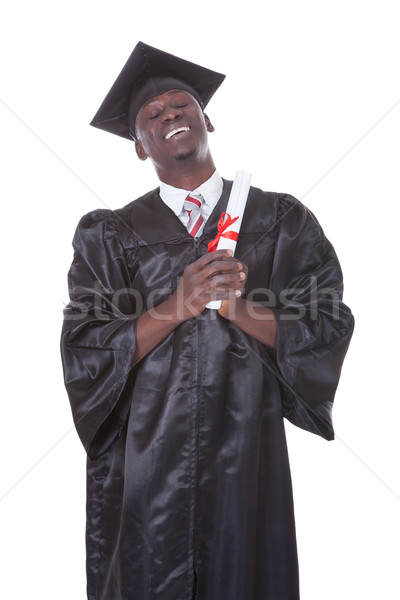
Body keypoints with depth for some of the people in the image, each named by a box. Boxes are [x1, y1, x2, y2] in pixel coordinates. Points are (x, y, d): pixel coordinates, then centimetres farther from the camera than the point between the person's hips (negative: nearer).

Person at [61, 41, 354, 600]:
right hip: (146, 458, 0)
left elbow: (327, 331, -3)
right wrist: (178, 303, -19)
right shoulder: (111, 235, 4)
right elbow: (85, 352, -5)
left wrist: (241, 308, -20)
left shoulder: (282, 219, 4)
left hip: (246, 455, 0)